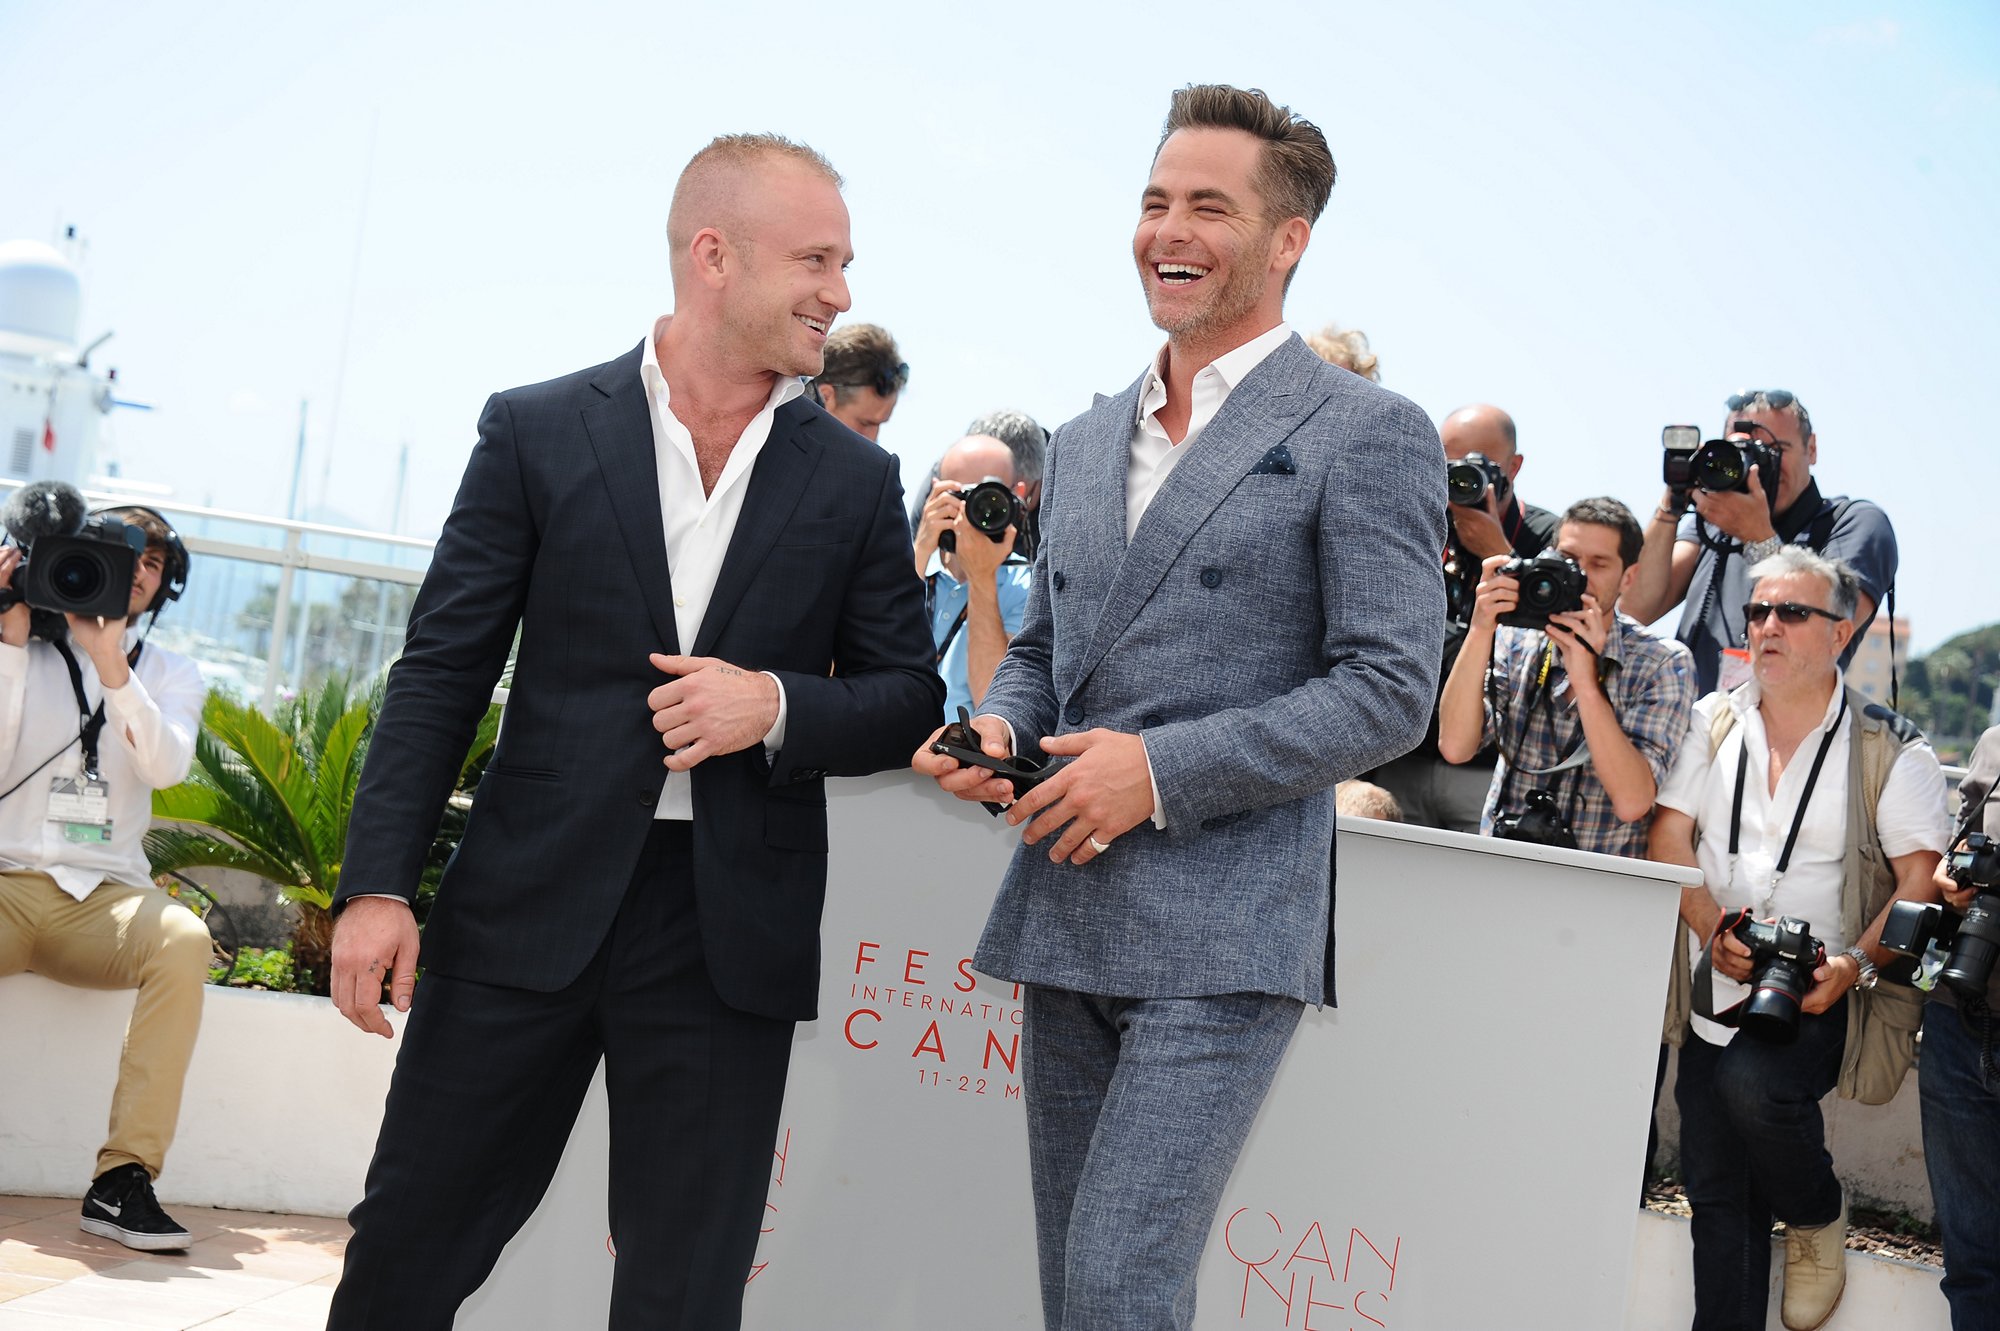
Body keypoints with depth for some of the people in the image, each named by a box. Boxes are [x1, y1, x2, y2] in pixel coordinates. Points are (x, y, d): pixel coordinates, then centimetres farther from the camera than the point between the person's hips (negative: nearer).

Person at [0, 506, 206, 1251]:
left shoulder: (171, 674, 15)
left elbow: (167, 767, -6)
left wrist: (112, 667, -17)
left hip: (107, 897, 1)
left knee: (184, 940, -33)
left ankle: (123, 1177, -34)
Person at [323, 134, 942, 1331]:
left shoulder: (858, 480, 7)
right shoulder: (537, 433, 2)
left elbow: (910, 699, 9)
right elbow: (443, 673, 1)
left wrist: (780, 706, -12)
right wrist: (379, 884, -6)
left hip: (729, 936, 1)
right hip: (530, 908, -1)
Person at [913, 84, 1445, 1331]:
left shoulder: (1365, 432, -4)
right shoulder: (1084, 441, 17)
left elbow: (1390, 691, -11)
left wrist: (1163, 769, -17)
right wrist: (998, 728, 1)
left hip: (1222, 938, -7)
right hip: (1066, 922, 7)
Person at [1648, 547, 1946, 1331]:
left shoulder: (1891, 752, -2)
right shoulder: (1713, 725, 8)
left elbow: (1925, 883, -5)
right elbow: (1668, 839, 4)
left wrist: (1856, 964, -20)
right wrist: (1716, 930, -12)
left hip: (1824, 997, -4)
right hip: (1716, 993, 4)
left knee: (1751, 1081, -31)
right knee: (1717, 1192, 3)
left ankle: (1818, 1216, 0)